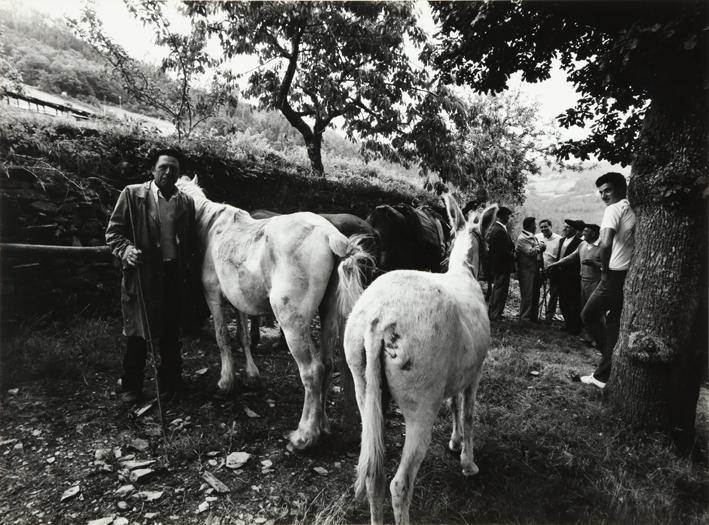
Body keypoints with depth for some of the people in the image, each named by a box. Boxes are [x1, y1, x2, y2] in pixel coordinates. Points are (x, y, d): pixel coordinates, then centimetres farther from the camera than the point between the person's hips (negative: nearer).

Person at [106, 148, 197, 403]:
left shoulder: (186, 201, 8)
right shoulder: (132, 194, 0)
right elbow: (113, 231, 0)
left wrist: (187, 268, 1)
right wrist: (125, 250, -17)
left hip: (174, 274, 3)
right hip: (142, 274, -2)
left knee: (171, 333, 12)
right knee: (137, 334, 7)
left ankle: (171, 382, 27)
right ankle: (131, 387, 23)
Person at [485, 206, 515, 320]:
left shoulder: (492, 228, 10)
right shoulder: (500, 231, -21)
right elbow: (504, 251, -23)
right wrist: (513, 257, -7)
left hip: (495, 266, 10)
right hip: (502, 267, -10)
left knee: (496, 290, 19)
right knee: (500, 291, -1)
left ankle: (491, 313, 28)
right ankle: (495, 315, 5)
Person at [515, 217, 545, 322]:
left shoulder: (534, 237, 18)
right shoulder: (522, 238, -12)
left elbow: (538, 252, 23)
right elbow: (530, 252, -22)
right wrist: (540, 247, -7)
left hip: (535, 270, 9)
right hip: (527, 271, -9)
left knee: (535, 295, 13)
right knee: (527, 295, -4)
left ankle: (534, 317, 21)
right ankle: (524, 318, 3)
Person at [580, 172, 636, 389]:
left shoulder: (615, 209, -8)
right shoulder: (634, 211, 16)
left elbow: (606, 244, -24)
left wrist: (605, 270, -10)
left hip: (615, 275, -8)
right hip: (631, 276, 8)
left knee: (589, 315, 6)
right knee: (614, 324, 11)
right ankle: (603, 375, 19)